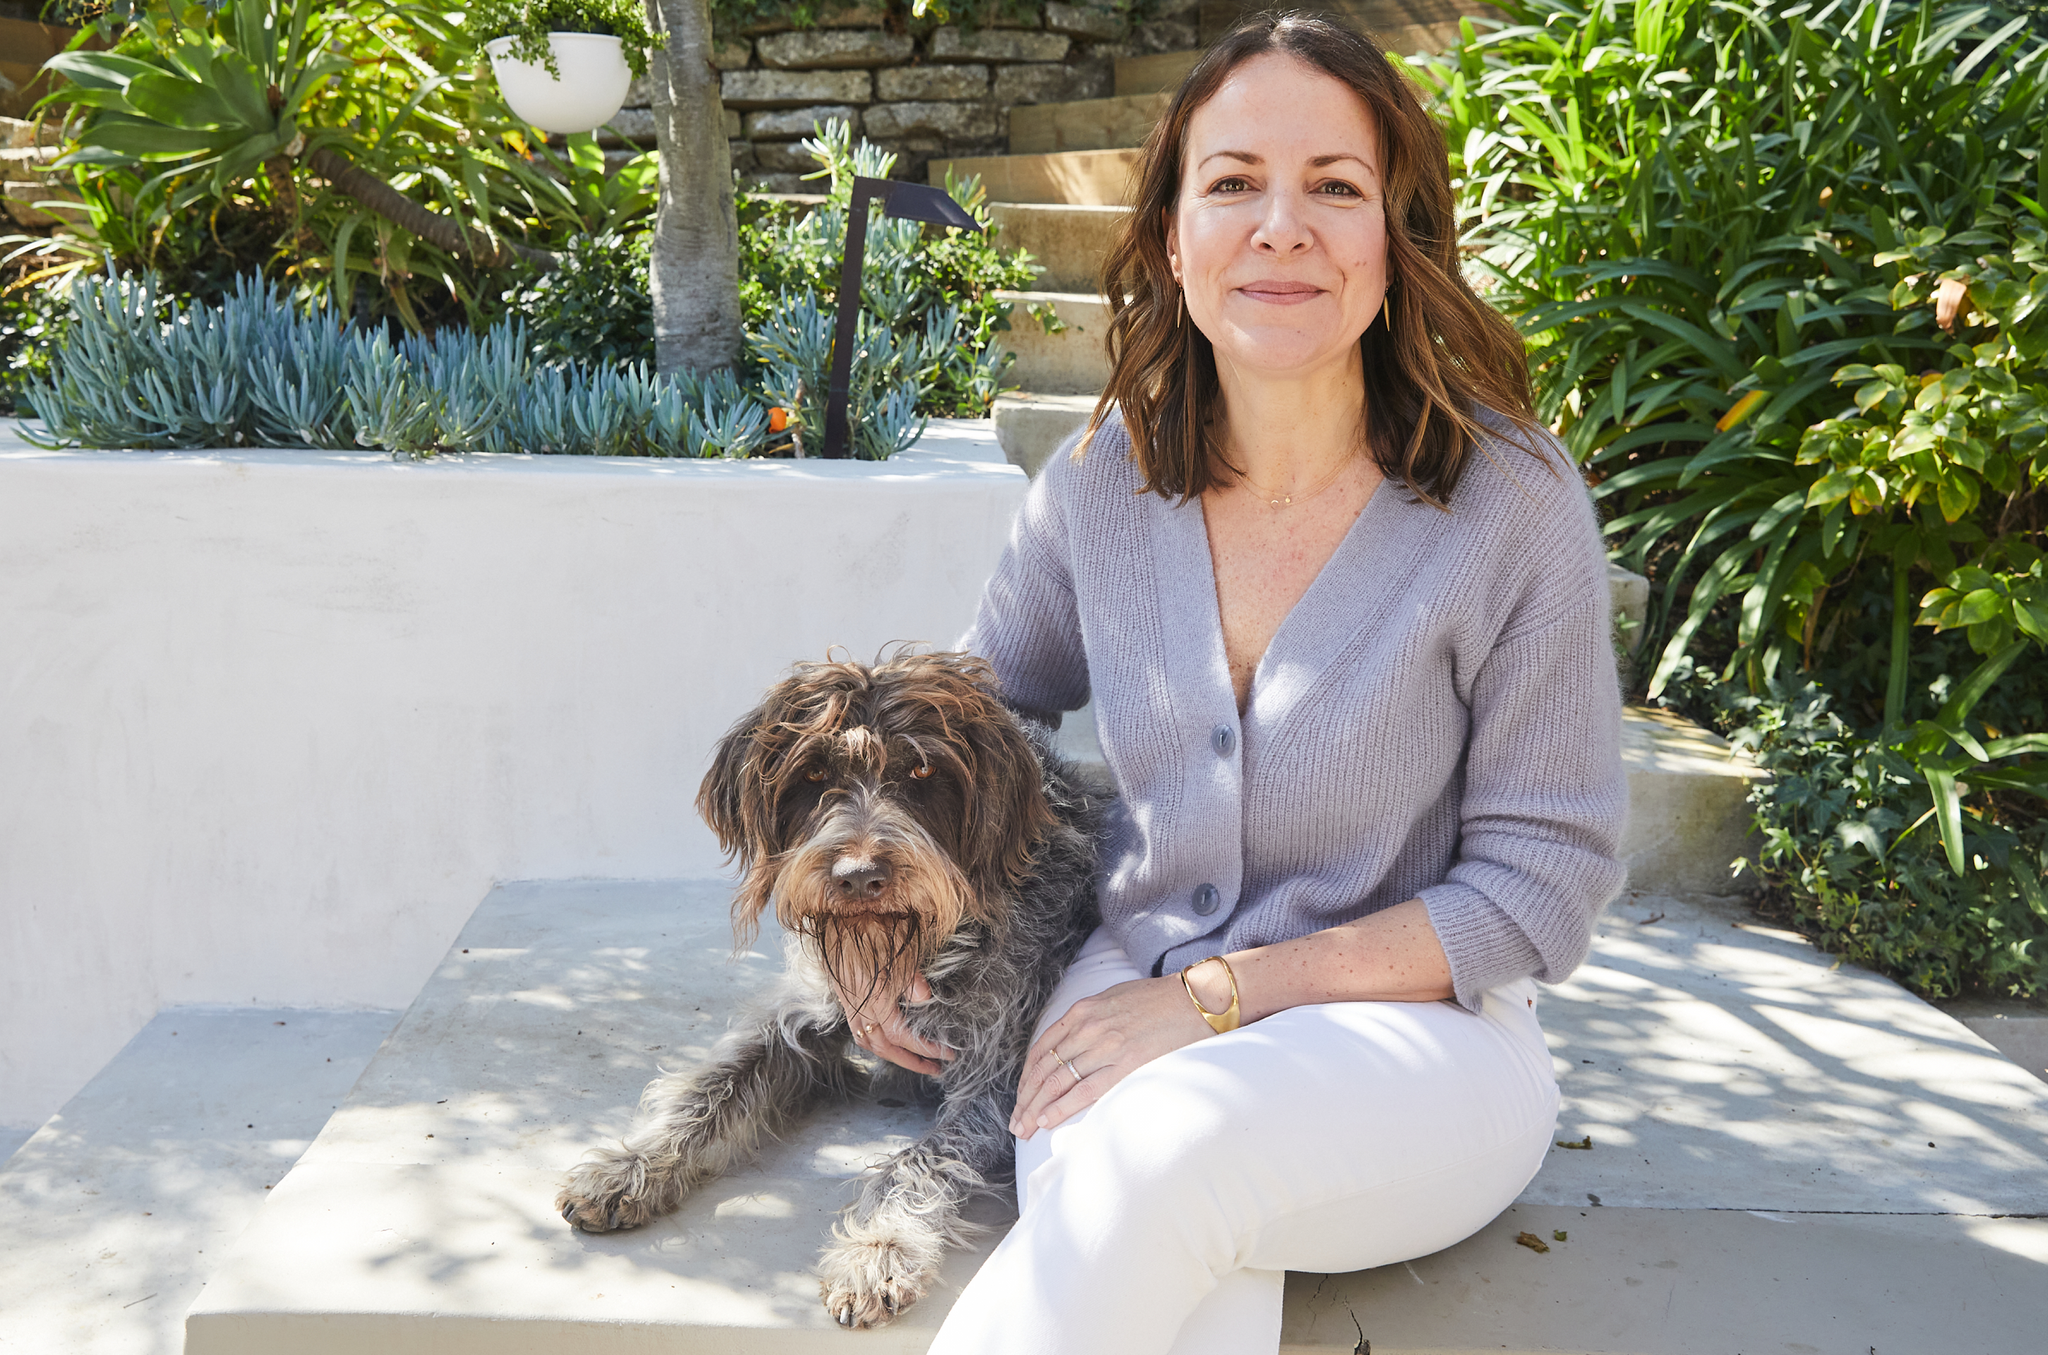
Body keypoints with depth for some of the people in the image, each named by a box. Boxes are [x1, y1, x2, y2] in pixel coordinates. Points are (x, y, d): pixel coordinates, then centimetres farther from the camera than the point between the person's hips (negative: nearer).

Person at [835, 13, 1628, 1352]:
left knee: (1175, 1139, -35)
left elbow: (1542, 885, -9)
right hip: (1136, 993, 2)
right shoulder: (1102, 484, -1)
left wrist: (1224, 992, -16)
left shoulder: (1512, 499, -13)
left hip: (1419, 1026, -1)